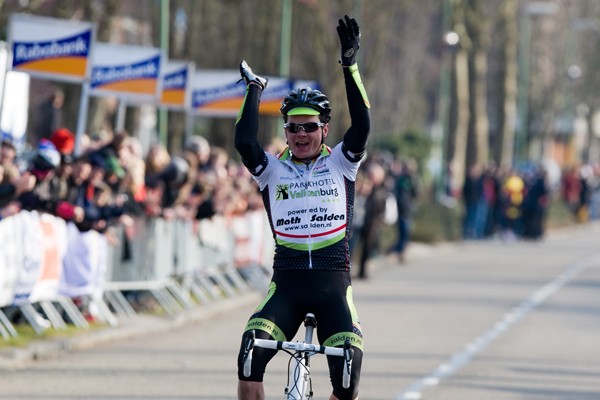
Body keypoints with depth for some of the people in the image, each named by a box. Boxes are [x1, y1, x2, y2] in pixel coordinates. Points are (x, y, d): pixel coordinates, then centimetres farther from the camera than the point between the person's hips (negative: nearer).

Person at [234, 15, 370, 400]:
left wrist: (350, 64, -14)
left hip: (332, 284, 0)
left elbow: (362, 126, -9)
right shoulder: (273, 170, 8)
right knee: (249, 361, -21)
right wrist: (254, 88, -7)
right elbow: (245, 140, -10)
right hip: (286, 283, 0)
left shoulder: (340, 163, 7)